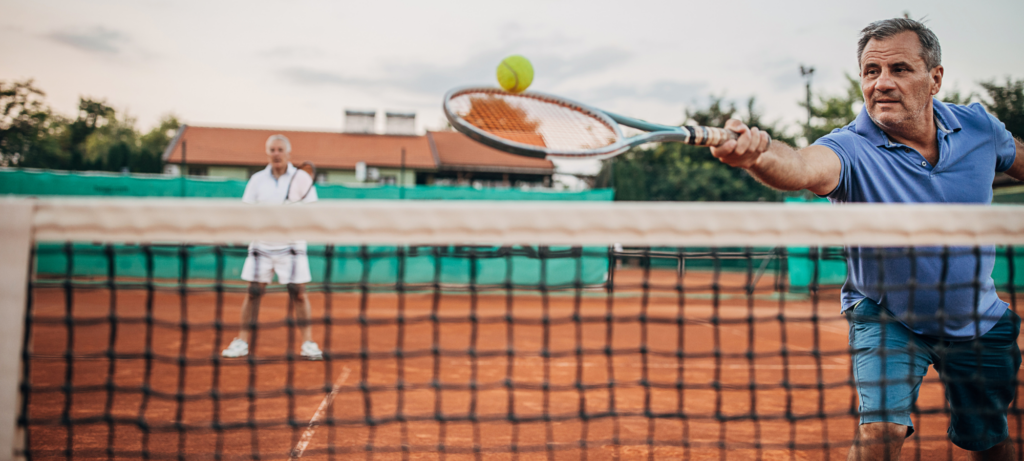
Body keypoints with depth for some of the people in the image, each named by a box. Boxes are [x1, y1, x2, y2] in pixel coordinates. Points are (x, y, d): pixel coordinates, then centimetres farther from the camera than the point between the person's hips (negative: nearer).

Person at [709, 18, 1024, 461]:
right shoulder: (850, 149, -27)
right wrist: (757, 154, -71)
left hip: (980, 322, 4)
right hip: (887, 317, -4)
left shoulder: (978, 125, -11)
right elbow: (804, 167, -51)